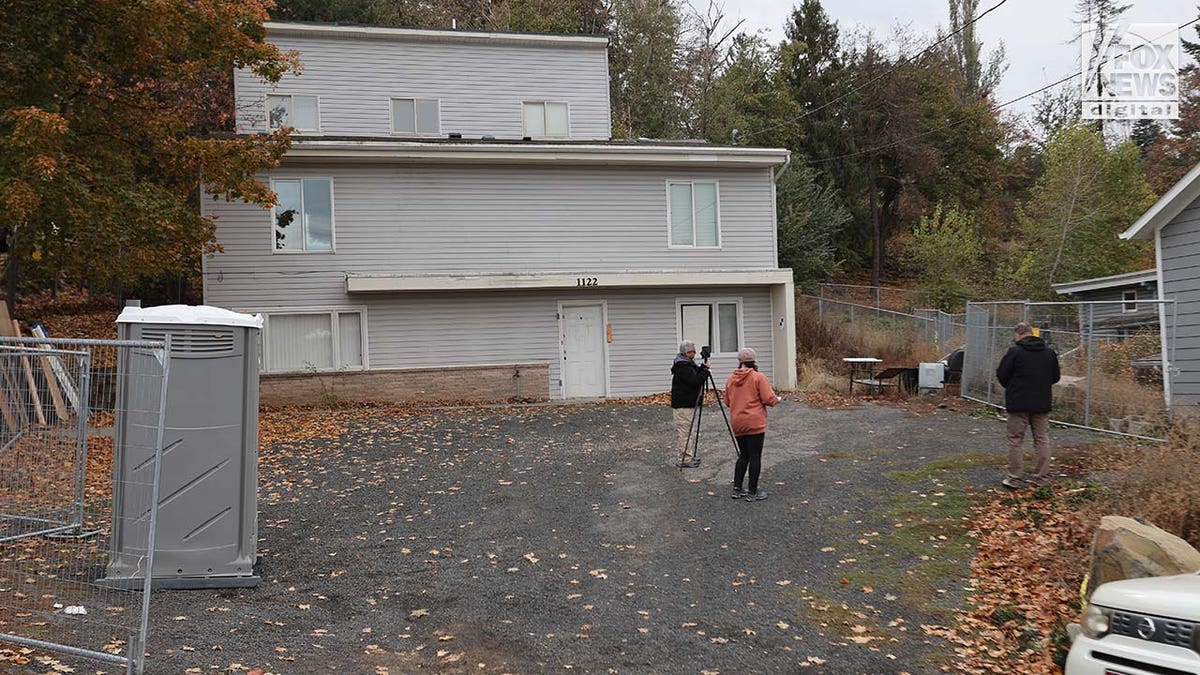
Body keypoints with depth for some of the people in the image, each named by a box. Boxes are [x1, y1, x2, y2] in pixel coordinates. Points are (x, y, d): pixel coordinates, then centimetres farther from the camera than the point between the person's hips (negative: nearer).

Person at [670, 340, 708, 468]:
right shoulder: (683, 366, -19)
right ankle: (685, 460, -3)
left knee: (685, 431, 16)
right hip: (683, 405, -11)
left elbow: (696, 376, 17)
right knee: (684, 432, -7)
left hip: (688, 403, 11)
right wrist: (705, 370, -13)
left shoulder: (687, 363, 14)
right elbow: (695, 381, -23)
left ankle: (690, 456, 23)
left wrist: (702, 367, 1)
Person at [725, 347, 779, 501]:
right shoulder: (759, 377, -9)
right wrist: (777, 399, 8)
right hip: (755, 423, -5)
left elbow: (727, 401, 14)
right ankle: (752, 492, 5)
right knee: (755, 457, 2)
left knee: (743, 455, 17)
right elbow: (769, 399, -12)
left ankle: (737, 489, 18)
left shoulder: (730, 379, 6)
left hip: (737, 424, 6)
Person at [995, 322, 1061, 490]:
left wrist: (1010, 387, 11)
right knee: (1042, 440, 11)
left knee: (1016, 441, 2)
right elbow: (1055, 377, 14)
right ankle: (1040, 478, 13)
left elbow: (1001, 375, -8)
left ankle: (1014, 479, 4)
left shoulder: (1014, 352, -12)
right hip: (1042, 404, 4)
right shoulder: (1049, 352, 5)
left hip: (1018, 403, -4)